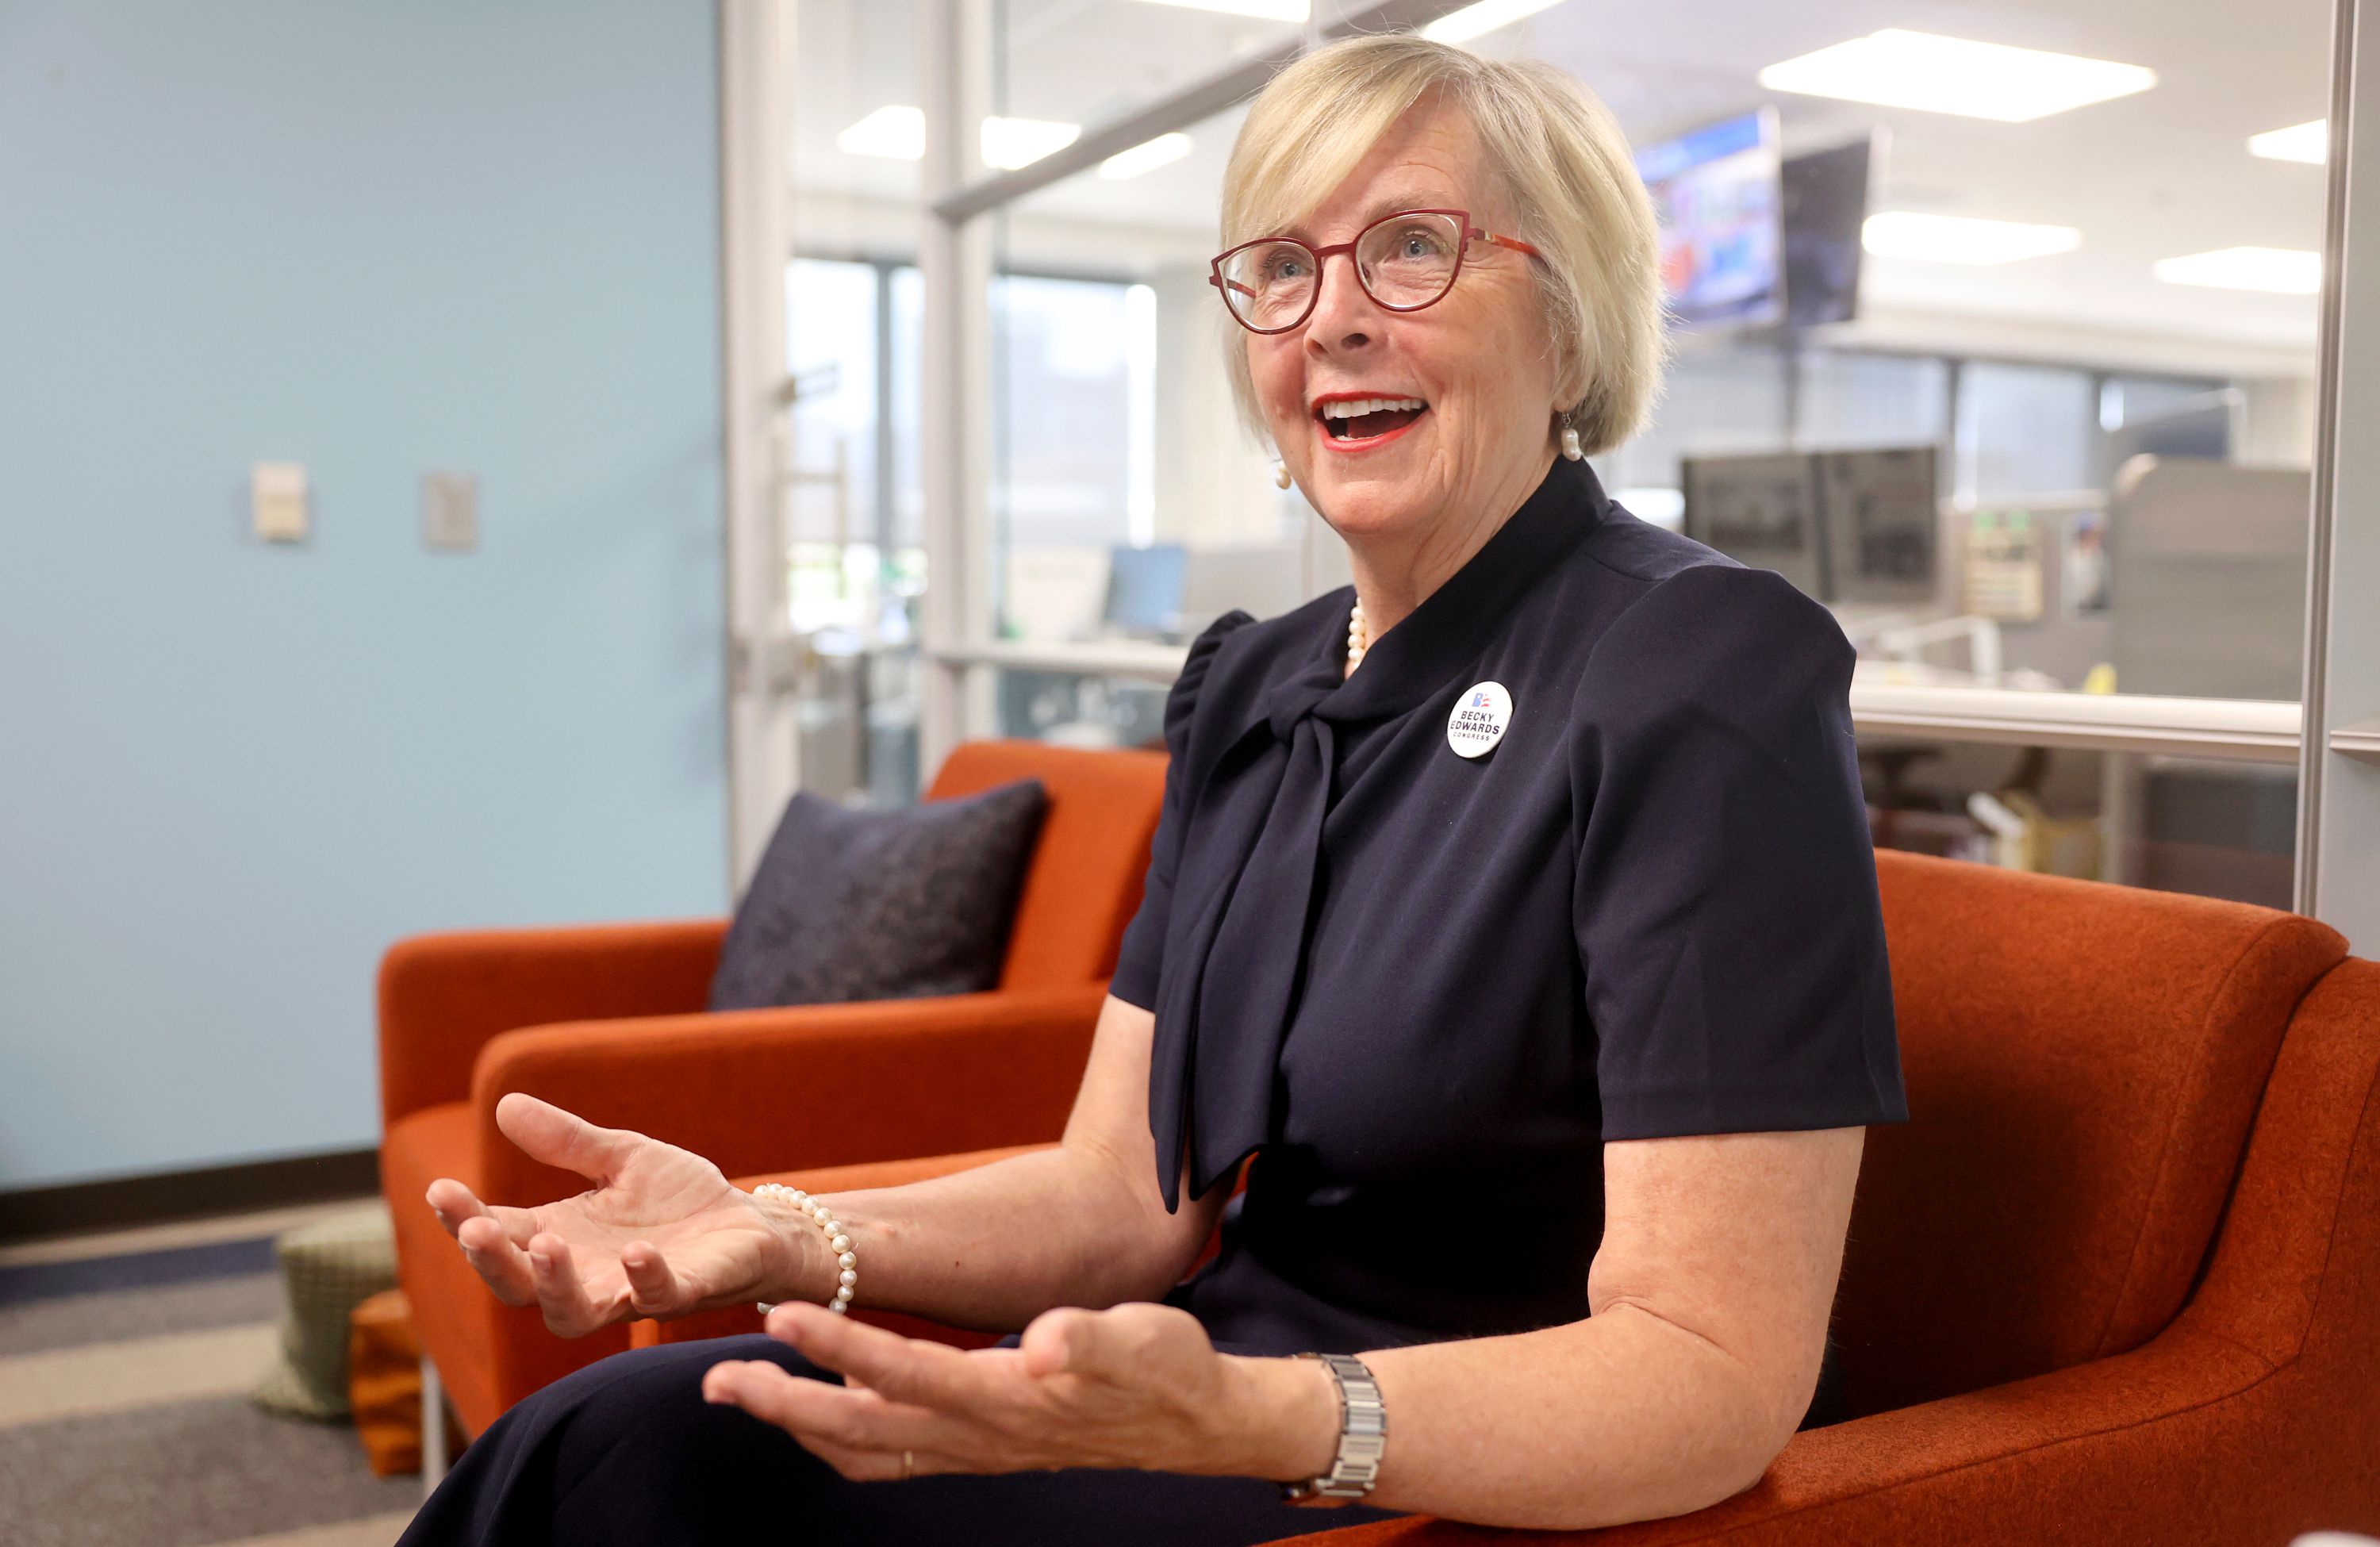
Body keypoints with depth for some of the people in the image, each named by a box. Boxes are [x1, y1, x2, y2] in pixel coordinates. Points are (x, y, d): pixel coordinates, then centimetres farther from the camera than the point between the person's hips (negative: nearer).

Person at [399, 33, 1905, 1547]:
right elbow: (1125, 1193, 4)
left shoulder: (1702, 673, -17)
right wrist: (781, 1239, -13)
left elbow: (1720, 1371, -22)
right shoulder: (1248, 685, 7)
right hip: (1230, 1379, 7)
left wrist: (1245, 1419, -38)